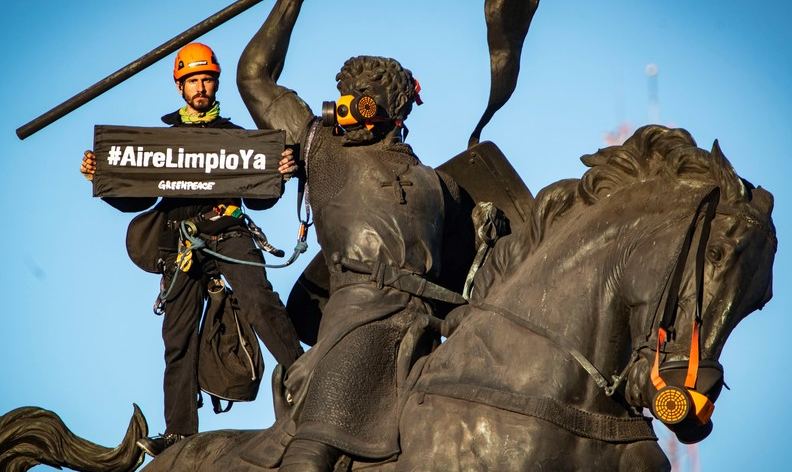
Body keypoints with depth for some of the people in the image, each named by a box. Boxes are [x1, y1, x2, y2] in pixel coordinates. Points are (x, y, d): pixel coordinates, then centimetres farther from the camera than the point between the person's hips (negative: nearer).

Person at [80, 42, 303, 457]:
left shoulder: (235, 136, 15)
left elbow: (259, 199, 12)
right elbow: (136, 200, 19)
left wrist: (279, 173, -8)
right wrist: (100, 177, 2)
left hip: (226, 232, -2)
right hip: (180, 241, 2)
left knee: (257, 298, -29)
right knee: (179, 336, -1)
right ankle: (179, 432, 1)